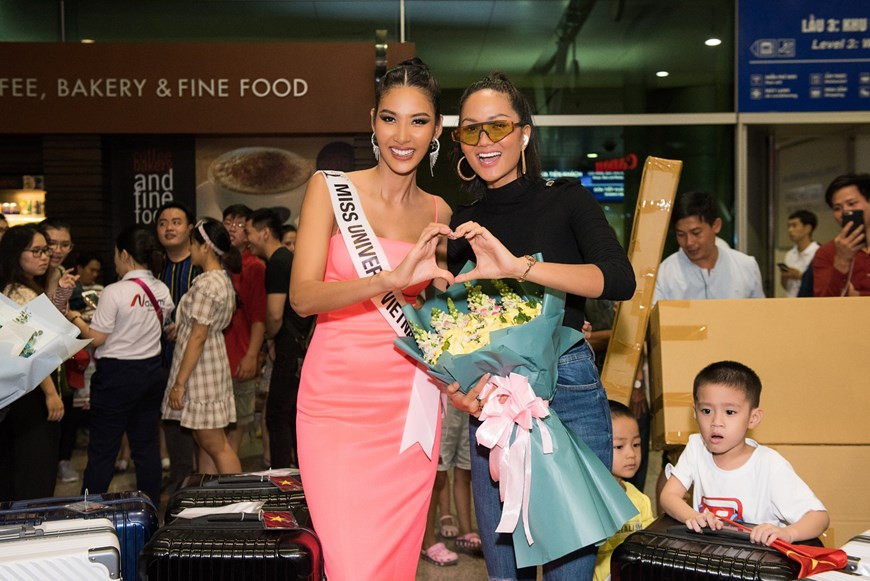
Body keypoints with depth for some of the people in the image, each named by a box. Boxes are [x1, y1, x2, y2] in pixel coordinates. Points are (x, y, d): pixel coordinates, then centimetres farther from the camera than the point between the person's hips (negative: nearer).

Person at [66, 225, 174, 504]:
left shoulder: (114, 292, -16)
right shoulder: (162, 291, 3)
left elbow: (96, 338, -12)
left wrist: (75, 318, 4)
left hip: (117, 375, -6)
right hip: (152, 371, 6)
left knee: (102, 450, 3)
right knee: (147, 446, 12)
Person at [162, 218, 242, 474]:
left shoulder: (206, 283, -17)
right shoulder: (223, 279, 13)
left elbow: (198, 336, -20)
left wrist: (179, 382, -17)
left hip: (200, 369, -10)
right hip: (213, 364, 10)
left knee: (215, 445, -4)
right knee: (205, 441, 14)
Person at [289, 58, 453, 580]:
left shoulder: (438, 213, 9)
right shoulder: (331, 188, -1)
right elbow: (303, 296, -12)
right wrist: (391, 279, -27)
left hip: (409, 403, 3)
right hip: (338, 400, -3)